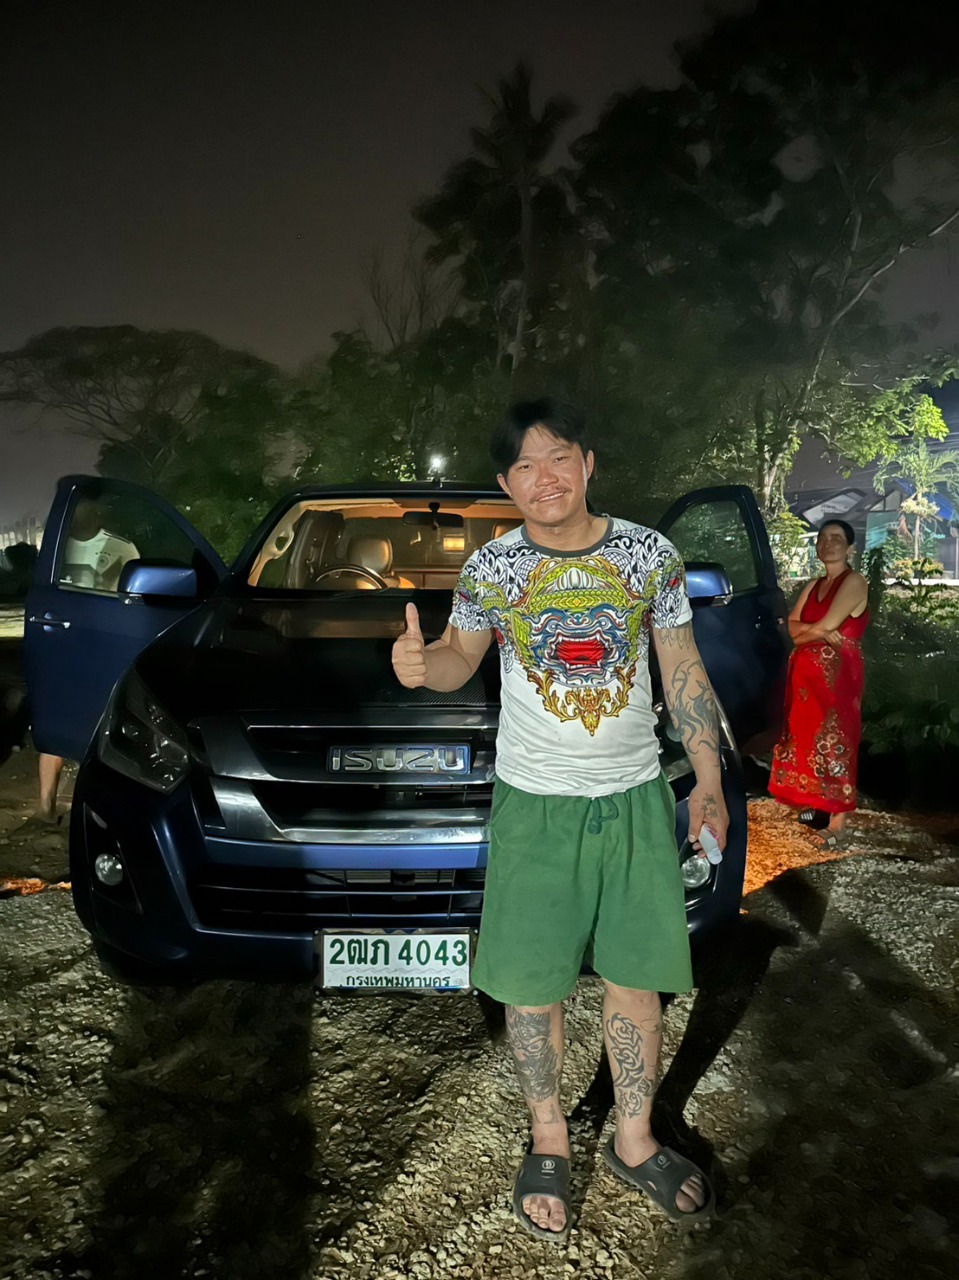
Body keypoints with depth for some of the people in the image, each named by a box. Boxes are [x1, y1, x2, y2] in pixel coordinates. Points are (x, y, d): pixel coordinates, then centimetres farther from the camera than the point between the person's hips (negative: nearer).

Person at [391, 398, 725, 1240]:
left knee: (635, 979, 10)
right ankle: (550, 1140, 32)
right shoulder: (491, 568, -4)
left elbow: (683, 672, 4)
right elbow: (460, 660, 6)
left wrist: (710, 781, 3)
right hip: (535, 803, 0)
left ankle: (635, 1142, 33)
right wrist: (422, 663, -18)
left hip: (636, 797, 1)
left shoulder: (650, 554, -3)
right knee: (532, 984, 7)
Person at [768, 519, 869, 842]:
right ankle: (814, 805, 25)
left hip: (838, 672, -8)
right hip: (806, 672, 8)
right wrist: (819, 631, -12)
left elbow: (826, 626, -18)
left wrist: (805, 633, 1)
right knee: (808, 737, 12)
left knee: (833, 741, -6)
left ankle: (836, 822, -1)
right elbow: (792, 625, 6)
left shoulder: (854, 582, -8)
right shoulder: (814, 585, 15)